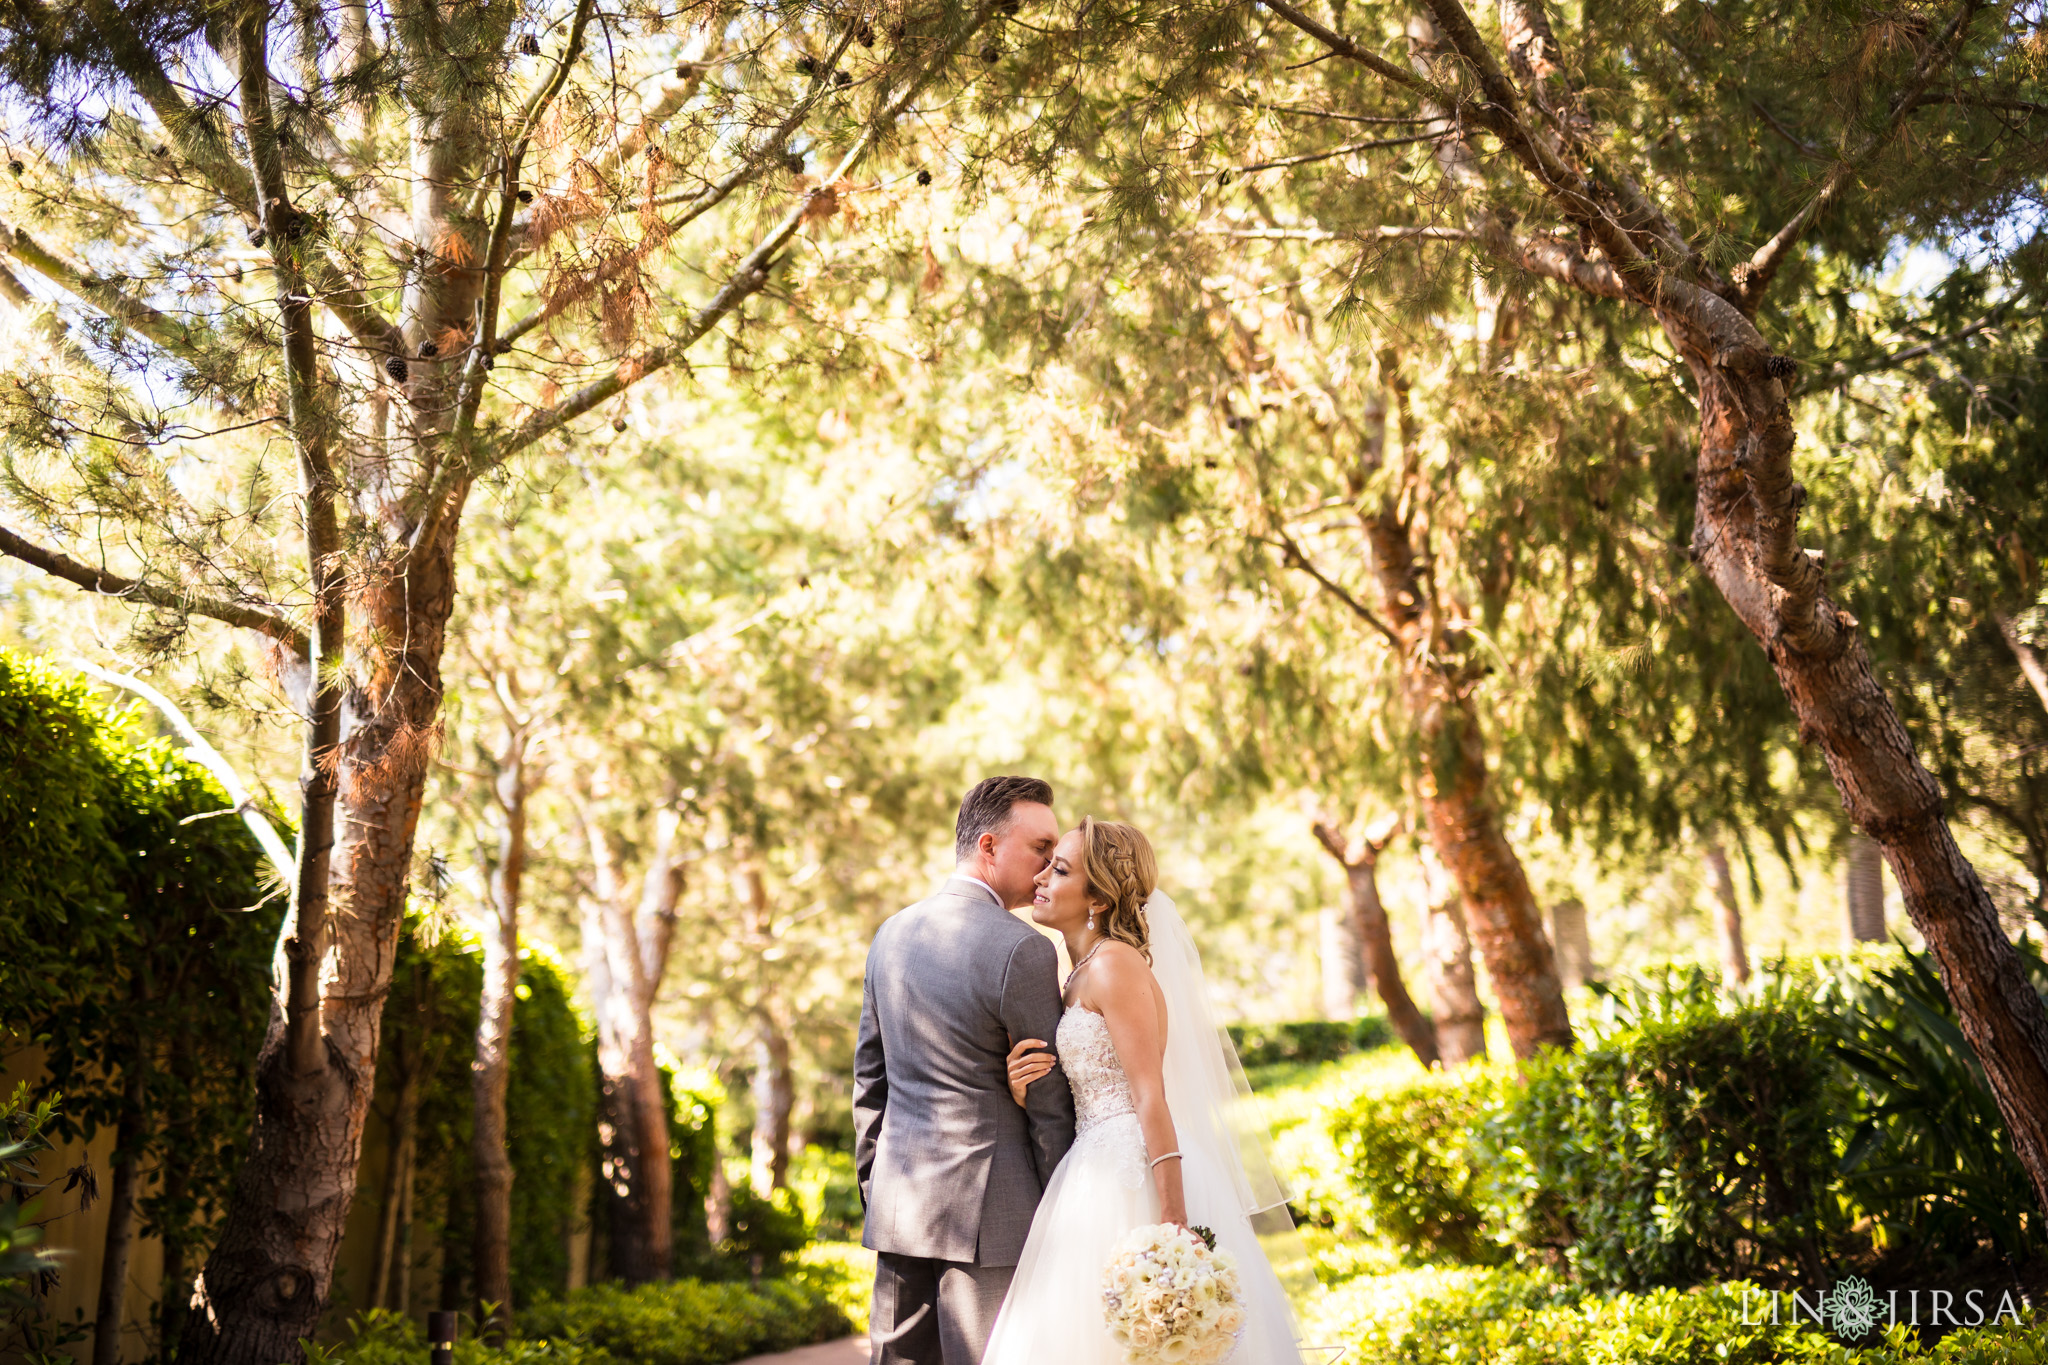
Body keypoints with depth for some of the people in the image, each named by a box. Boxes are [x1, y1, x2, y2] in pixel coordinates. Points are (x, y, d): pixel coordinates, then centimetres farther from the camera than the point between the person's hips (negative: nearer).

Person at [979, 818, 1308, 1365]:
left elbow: (1151, 1099, -18)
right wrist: (1024, 1091, -2)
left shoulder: (1115, 962, -11)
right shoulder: (1082, 975, 18)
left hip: (1131, 1185, -9)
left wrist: (1172, 1228, -23)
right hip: (1103, 1181, 9)